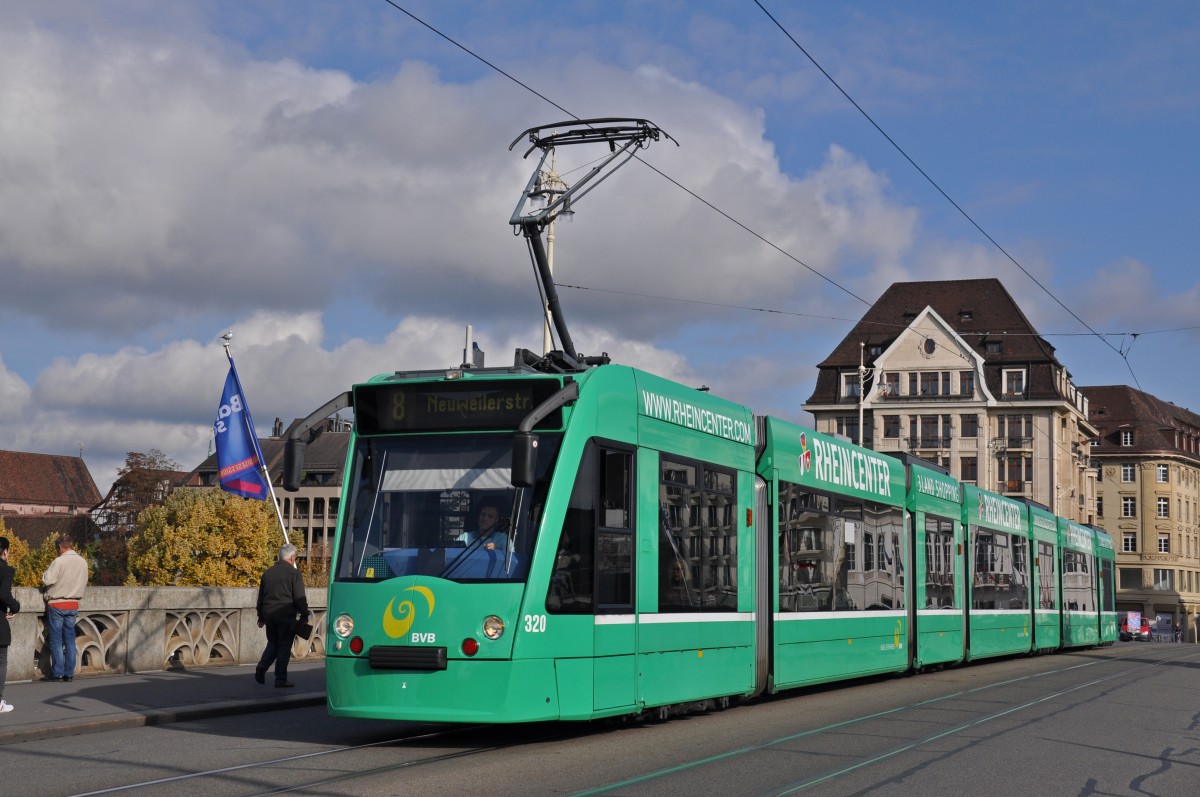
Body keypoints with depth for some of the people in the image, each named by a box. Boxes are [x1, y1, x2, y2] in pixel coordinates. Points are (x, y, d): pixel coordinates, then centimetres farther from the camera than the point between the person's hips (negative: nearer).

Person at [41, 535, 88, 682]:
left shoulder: (59, 561, -15)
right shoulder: (83, 562, 4)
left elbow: (47, 580, -17)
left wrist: (47, 571, 2)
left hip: (56, 605, -5)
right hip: (73, 605, 5)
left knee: (56, 641, 2)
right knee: (70, 640, 9)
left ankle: (57, 673, 1)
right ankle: (69, 673, 8)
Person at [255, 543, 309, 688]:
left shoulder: (268, 572, 12)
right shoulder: (294, 573, -7)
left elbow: (261, 597, 18)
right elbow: (300, 598, -10)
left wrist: (261, 617, 24)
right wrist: (304, 616, -1)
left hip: (269, 614, 5)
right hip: (286, 616, -5)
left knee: (273, 643, 19)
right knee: (284, 646, 1)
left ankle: (262, 667, -2)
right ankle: (280, 679, 1)